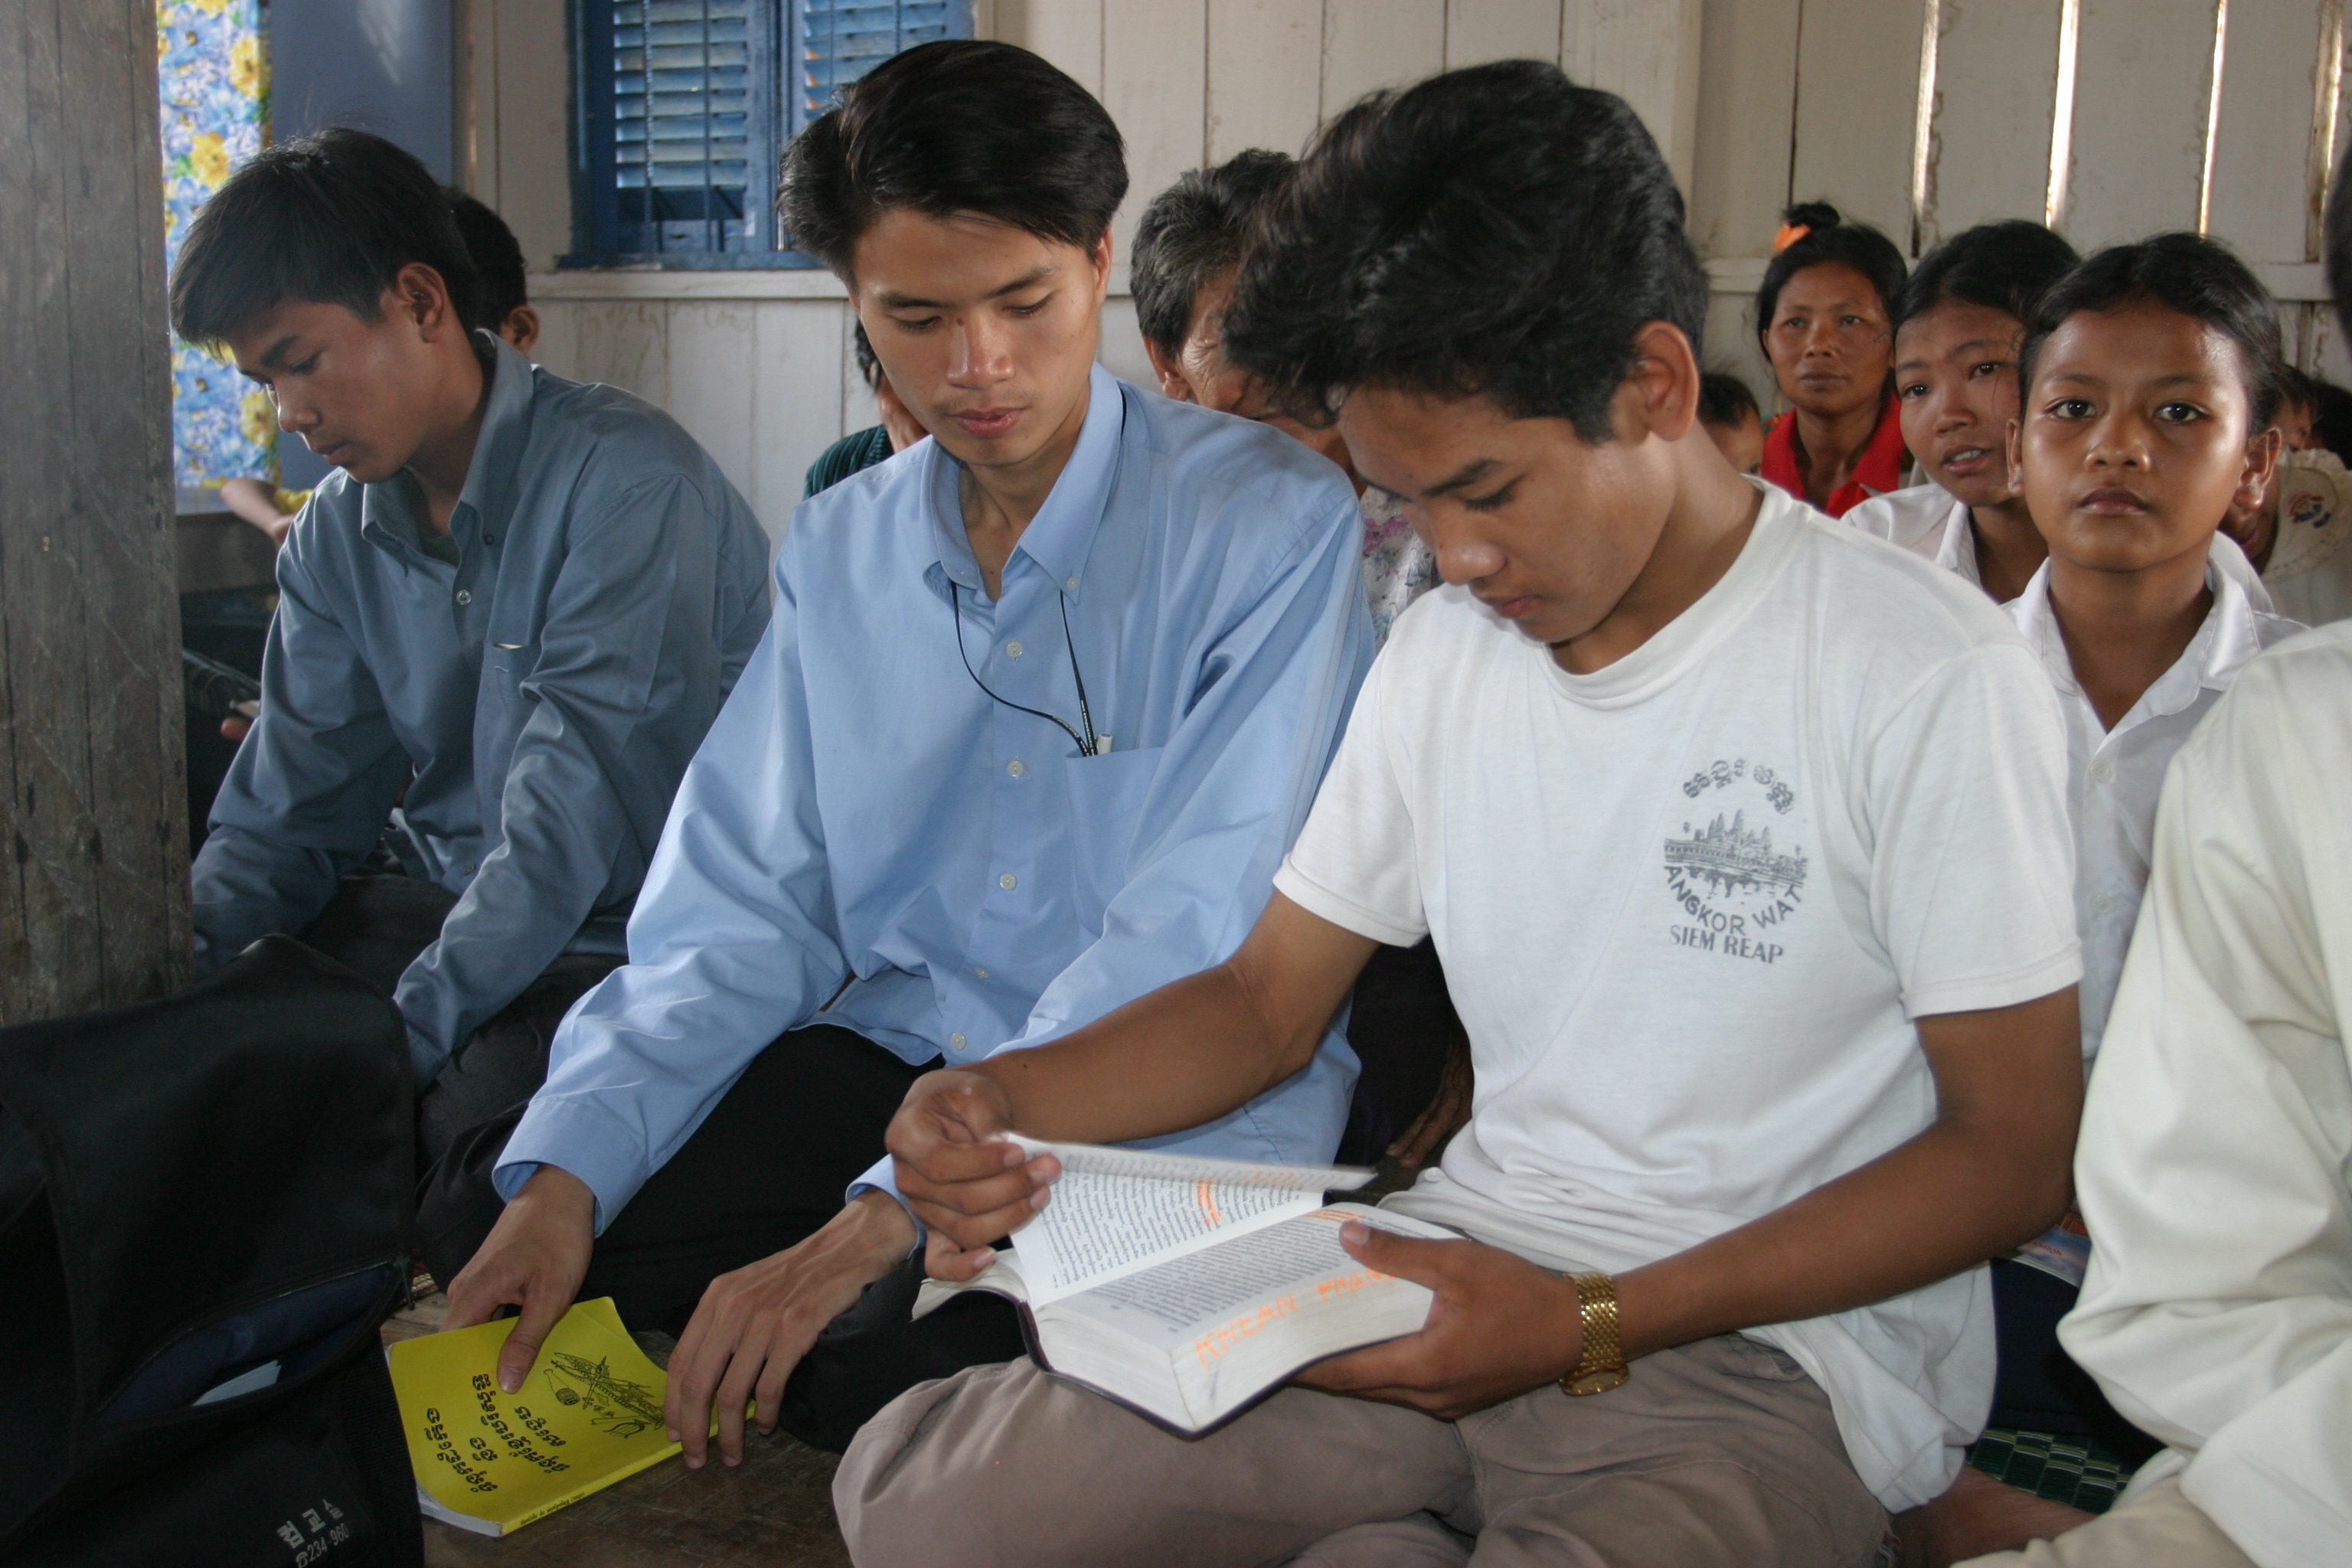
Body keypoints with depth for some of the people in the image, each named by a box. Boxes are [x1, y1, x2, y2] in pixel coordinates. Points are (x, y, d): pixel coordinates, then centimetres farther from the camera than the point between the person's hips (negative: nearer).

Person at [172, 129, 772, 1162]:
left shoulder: (625, 479, -18)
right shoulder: (336, 537, 8)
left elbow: (576, 812, -23)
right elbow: (293, 805, 9)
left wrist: (399, 1045, -26)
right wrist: (173, 956, -11)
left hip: (622, 940, -7)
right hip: (446, 905, 7)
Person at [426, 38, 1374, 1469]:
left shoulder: (1274, 520, -11)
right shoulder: (838, 548, 9)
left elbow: (1195, 933, -21)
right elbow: (744, 908, 5)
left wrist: (882, 1215, -28)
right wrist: (566, 1169, -13)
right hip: (901, 1045, 6)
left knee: (896, 1352, -32)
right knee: (480, 1215, -9)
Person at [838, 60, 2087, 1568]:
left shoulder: (1929, 677, -11)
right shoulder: (1442, 649, 9)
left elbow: (2013, 1152, -9)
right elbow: (1267, 997, 14)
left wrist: (1593, 1325, -17)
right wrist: (1006, 1099, -6)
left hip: (1774, 1354, -5)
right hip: (1457, 1275, 6)